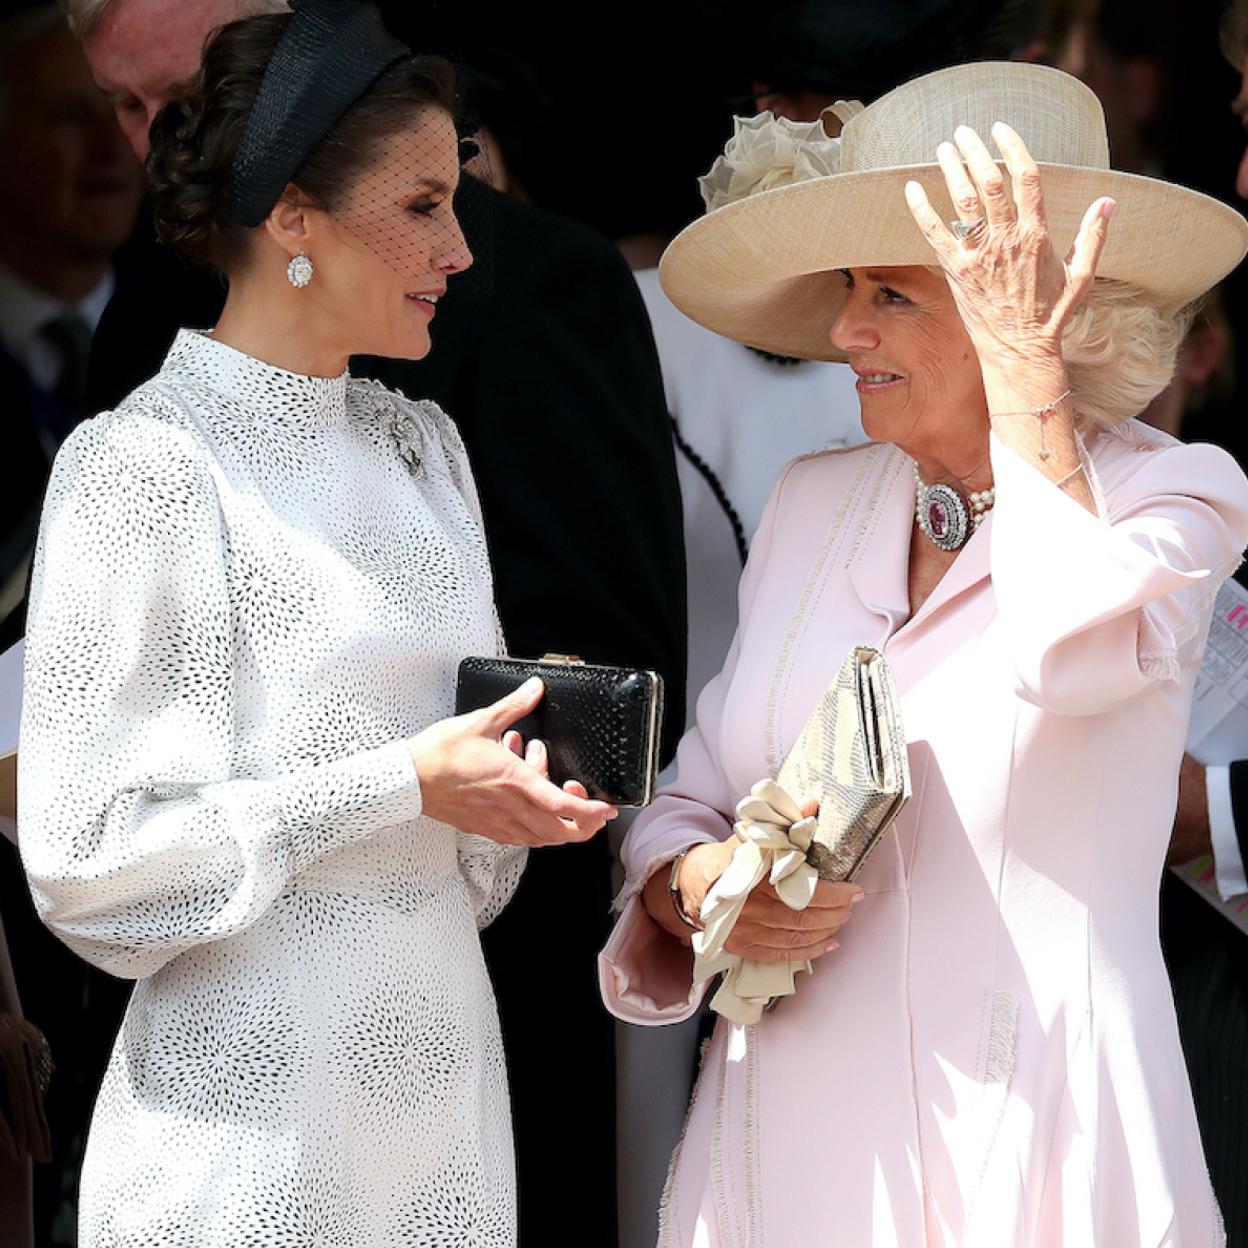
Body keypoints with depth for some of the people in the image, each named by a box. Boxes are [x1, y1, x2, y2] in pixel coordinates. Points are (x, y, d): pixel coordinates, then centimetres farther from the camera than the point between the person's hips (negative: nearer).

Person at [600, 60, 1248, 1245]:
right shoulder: (810, 503, 10)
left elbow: (1069, 650, -27)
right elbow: (690, 798, 13)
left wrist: (1023, 366, -19)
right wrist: (697, 891, -9)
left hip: (1020, 1138, -4)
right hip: (790, 1134, 4)